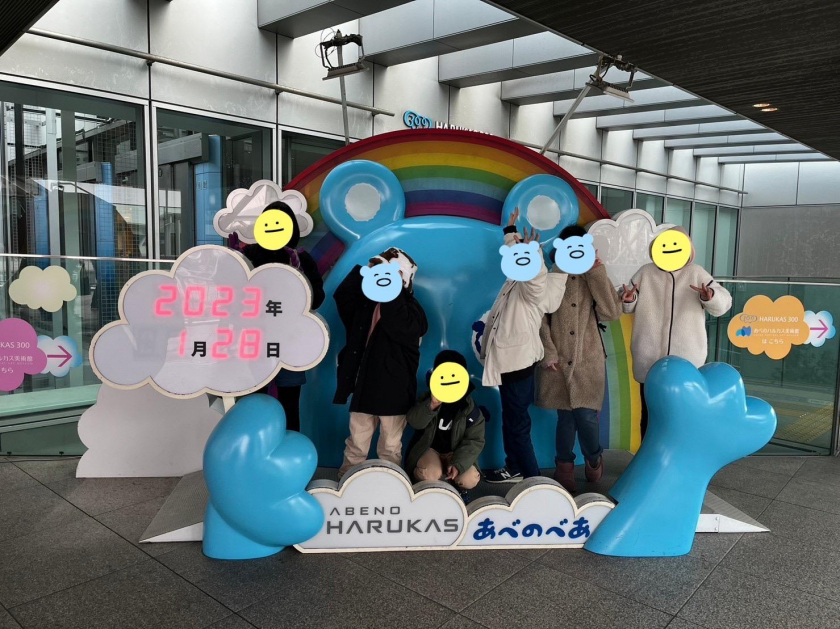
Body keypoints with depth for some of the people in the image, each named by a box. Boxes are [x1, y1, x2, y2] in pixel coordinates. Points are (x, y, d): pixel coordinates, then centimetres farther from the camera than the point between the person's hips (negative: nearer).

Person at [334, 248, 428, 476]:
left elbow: (399, 327, -29)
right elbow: (342, 296, -1)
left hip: (393, 391, -4)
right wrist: (365, 271, -10)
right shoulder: (367, 301, 7)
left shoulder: (411, 309, -10)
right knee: (356, 444, 15)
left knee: (390, 447, 11)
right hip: (364, 386, 5)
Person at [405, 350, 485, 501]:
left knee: (469, 479, -26)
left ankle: (459, 488, 13)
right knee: (430, 475, -33)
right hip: (428, 449, -1)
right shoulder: (428, 400, -8)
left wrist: (458, 463, -24)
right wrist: (432, 405, -43)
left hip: (456, 453, 1)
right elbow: (414, 421, -25)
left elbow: (475, 441, -10)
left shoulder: (471, 409, -8)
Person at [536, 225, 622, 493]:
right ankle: (564, 468, 23)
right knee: (565, 416, 5)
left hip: (588, 361, 0)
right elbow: (540, 319, 0)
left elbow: (612, 312, -8)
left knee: (586, 416, -7)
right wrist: (548, 353, -8)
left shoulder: (594, 279, 6)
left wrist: (598, 272, -10)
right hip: (559, 362, 0)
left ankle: (593, 459, 23)